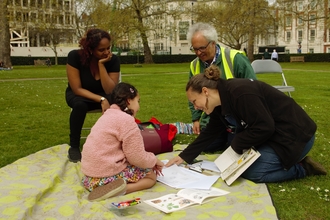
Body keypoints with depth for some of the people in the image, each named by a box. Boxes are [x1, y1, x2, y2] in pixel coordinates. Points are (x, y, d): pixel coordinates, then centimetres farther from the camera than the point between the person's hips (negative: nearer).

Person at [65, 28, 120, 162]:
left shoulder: (113, 60, -21)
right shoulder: (75, 56, -26)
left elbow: (110, 91, -25)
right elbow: (77, 89, -25)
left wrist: (101, 64, -33)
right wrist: (101, 100, -35)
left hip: (101, 95, 2)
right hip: (79, 95, -1)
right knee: (80, 105, -36)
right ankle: (74, 147, -17)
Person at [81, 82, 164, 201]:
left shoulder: (109, 115, 15)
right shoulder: (126, 120, -15)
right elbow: (138, 158, -13)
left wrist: (150, 161, 13)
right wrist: (154, 160, 6)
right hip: (107, 176, -9)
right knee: (151, 176, 6)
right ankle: (122, 188, -16)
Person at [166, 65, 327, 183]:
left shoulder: (240, 93, -27)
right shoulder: (221, 103, 3)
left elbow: (264, 128, -28)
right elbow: (210, 133, 11)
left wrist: (236, 145, -14)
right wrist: (185, 156, 8)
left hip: (293, 135, -10)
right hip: (272, 135, 10)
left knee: (251, 172, -15)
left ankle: (302, 168, 1)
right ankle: (295, 161, 15)